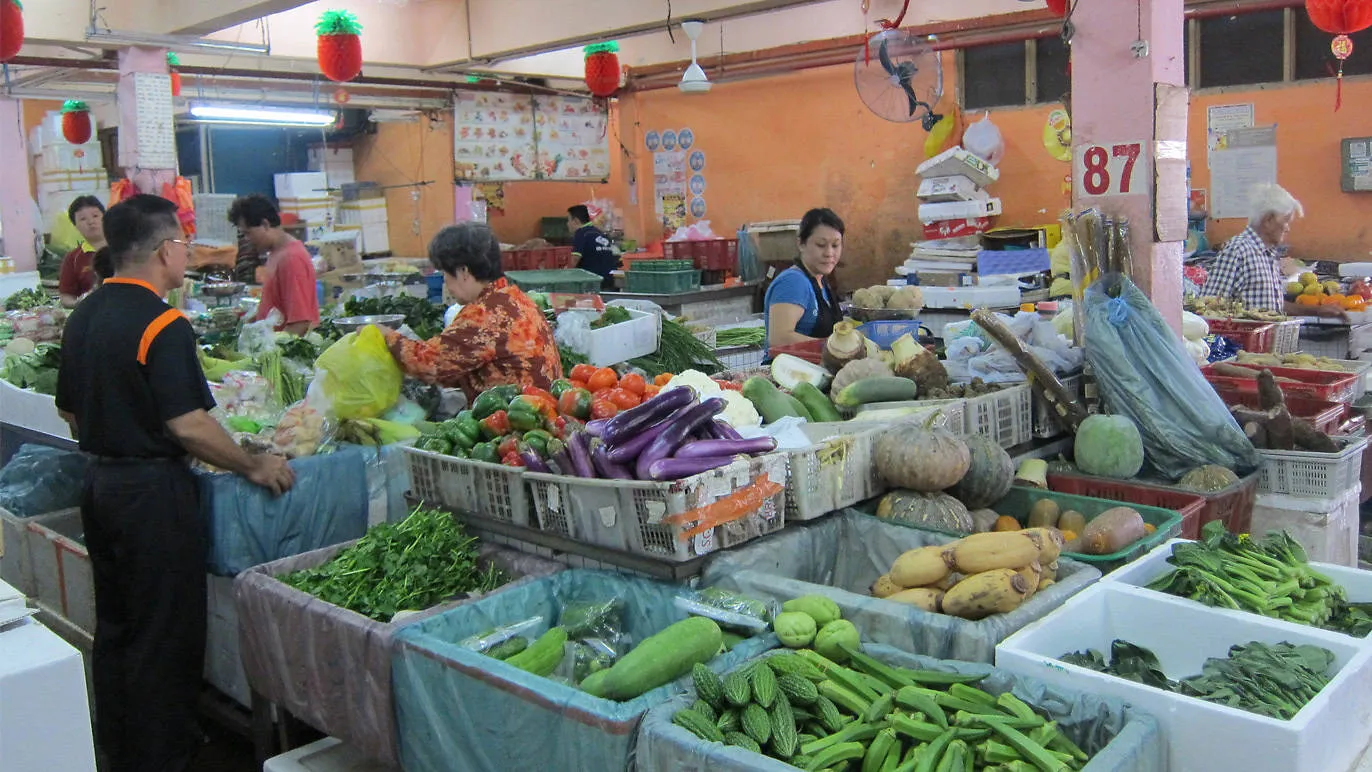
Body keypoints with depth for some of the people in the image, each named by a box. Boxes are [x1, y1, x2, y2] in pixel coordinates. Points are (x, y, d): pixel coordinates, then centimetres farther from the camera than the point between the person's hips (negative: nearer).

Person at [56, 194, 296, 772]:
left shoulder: (83, 317, 7)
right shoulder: (162, 326, -19)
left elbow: (69, 411, 15)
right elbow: (189, 426, -23)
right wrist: (255, 467, -12)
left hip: (99, 483, 9)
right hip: (153, 491, -9)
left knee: (114, 624, 19)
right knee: (164, 633, 3)